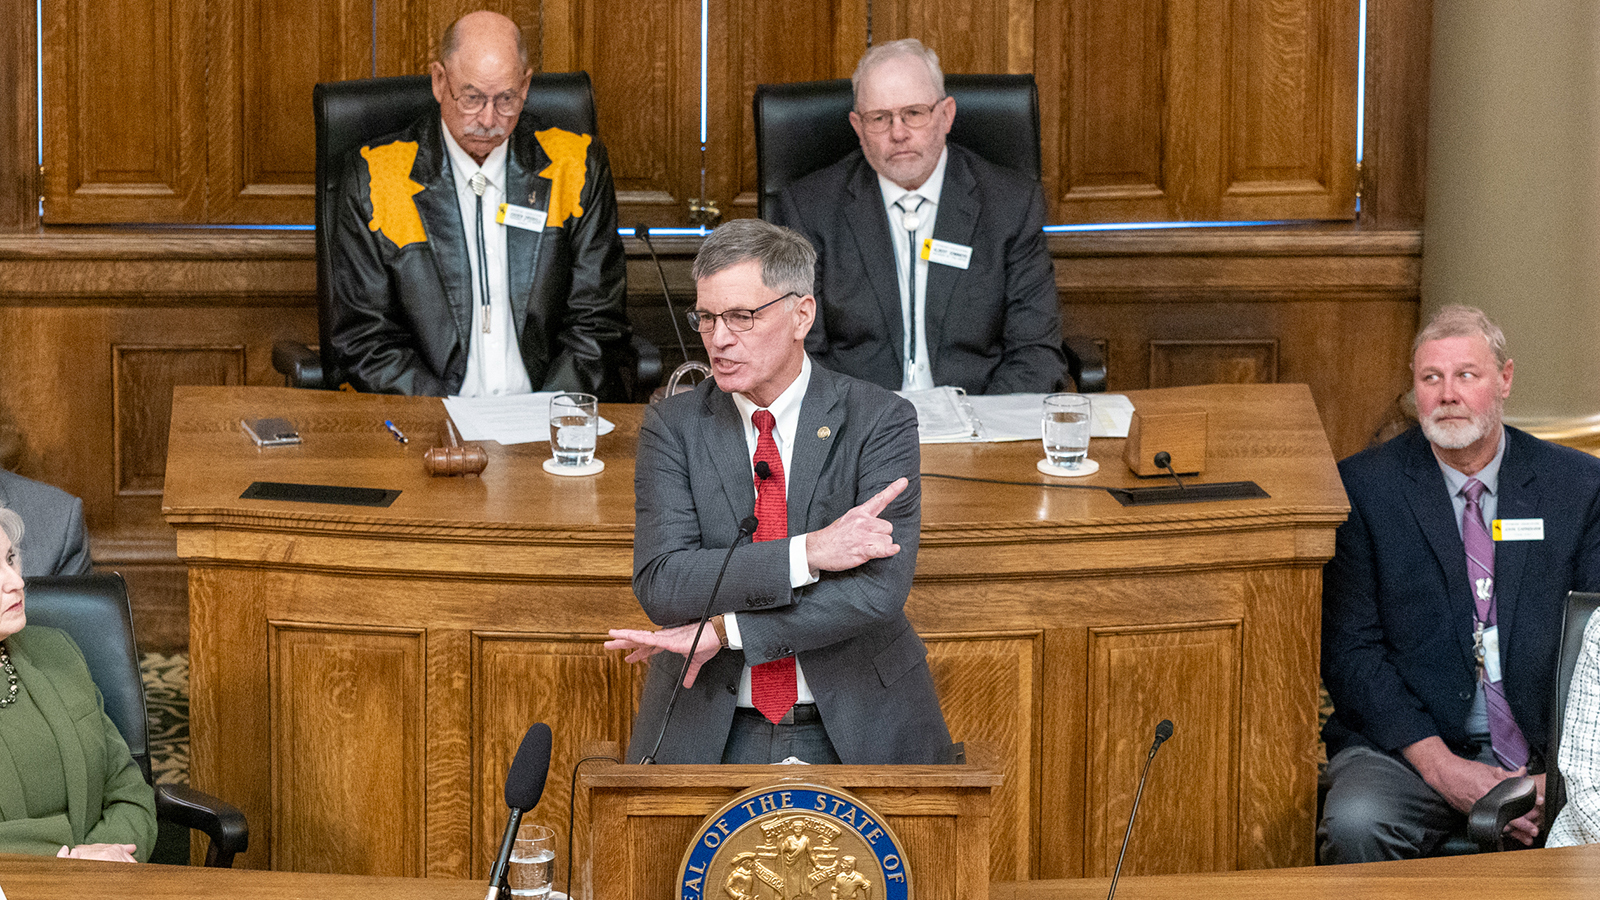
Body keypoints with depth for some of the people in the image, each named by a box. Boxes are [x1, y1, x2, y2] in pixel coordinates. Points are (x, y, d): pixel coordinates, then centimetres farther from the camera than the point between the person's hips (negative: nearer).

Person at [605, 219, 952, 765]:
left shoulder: (879, 421, -2)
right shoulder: (673, 427, 3)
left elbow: (880, 589, -14)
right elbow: (659, 584, -10)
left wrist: (722, 632, -17)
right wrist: (806, 553, -20)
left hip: (857, 734, 0)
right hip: (705, 735, 0)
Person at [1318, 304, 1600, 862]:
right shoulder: (1363, 486, 2)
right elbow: (1349, 649, -3)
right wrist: (1439, 765, -16)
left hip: (1546, 750, 1)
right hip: (1406, 745, -1)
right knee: (1354, 825, -32)